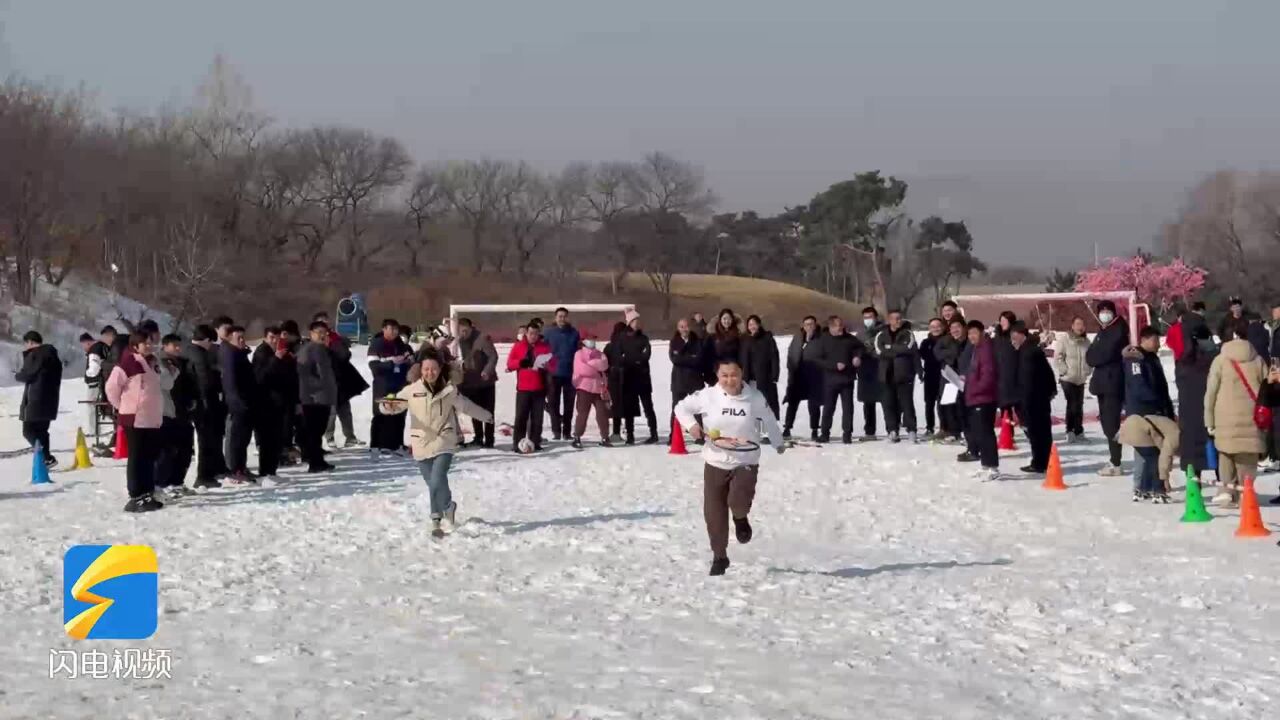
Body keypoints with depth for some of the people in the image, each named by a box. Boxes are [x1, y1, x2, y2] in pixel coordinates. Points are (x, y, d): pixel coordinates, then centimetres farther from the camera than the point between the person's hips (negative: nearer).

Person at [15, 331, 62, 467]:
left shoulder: (34, 354, -12)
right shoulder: (52, 355, 17)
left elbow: (26, 375, -15)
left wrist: (17, 375, 9)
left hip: (36, 400, -9)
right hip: (50, 399, 9)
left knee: (29, 431, -6)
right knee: (41, 430, 17)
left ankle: (47, 457, -18)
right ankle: (45, 458, 14)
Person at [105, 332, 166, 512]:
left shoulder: (151, 363, 15)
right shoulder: (128, 363, -12)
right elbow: (112, 386, -14)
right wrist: (121, 407, -4)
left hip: (152, 419, 8)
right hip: (134, 418, -8)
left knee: (150, 457, 11)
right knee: (137, 458, -6)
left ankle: (147, 494, 19)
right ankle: (136, 498, -5)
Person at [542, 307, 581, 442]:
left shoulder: (574, 333, 3)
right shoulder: (549, 333, 1)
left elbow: (579, 352, 6)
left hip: (570, 373, 1)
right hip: (554, 373, 0)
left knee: (569, 403, 6)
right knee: (554, 403, -1)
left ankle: (567, 431, 13)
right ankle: (556, 430, 2)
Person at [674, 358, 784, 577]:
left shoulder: (755, 398, -7)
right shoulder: (707, 396, -9)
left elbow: (769, 420, 10)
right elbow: (681, 408, 3)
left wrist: (778, 443, 23)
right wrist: (691, 424, -15)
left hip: (746, 461, -1)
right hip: (715, 462, 1)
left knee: (738, 502, -24)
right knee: (714, 513, 4)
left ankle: (740, 518, 16)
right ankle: (719, 556, 24)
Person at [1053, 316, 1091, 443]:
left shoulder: (1086, 341, 4)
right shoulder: (1064, 339, -11)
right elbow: (1058, 358, -11)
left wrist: (1087, 371, 2)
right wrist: (1065, 371, -15)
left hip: (1081, 379, 5)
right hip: (1068, 379, -5)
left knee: (1079, 405, 9)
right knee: (1072, 405, -11)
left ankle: (1078, 432, 17)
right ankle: (1070, 431, -1)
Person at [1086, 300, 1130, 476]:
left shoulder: (1119, 330, -8)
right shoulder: (1103, 331, 20)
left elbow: (1107, 353, -19)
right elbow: (1090, 356, 14)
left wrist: (1094, 355, -2)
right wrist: (1097, 355, -5)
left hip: (1113, 382, -9)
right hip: (1103, 382, 9)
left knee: (1111, 423, -12)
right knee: (1107, 423, 12)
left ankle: (1116, 465, -11)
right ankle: (1114, 461, 20)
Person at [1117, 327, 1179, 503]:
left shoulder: (1153, 359, 18)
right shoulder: (1135, 360, -10)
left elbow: (1162, 388, 18)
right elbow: (1139, 389, -18)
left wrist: (1170, 412, 9)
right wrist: (1162, 402, -13)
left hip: (1158, 413, 8)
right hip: (1141, 413, -8)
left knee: (1156, 451, 7)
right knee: (1144, 453, -7)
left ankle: (1157, 487, 10)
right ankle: (1141, 489, -3)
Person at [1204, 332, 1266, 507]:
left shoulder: (1220, 361, 0)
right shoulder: (1257, 360, 8)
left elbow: (1211, 392, -2)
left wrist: (1209, 420, 4)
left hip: (1226, 417, -2)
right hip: (1252, 416, 2)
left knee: (1225, 453, 8)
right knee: (1248, 456, 5)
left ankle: (1227, 488, -2)